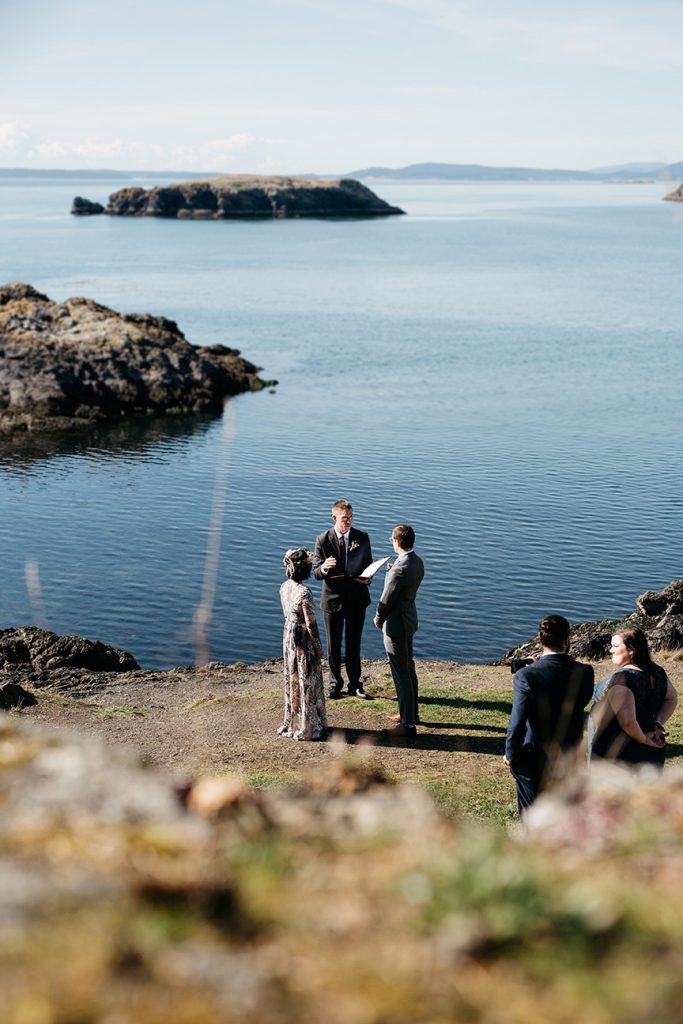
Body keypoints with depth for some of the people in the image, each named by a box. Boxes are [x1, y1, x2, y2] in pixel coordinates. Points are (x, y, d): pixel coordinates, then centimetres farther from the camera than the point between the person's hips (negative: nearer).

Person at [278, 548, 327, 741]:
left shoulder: (285, 587, -2)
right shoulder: (304, 593, -24)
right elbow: (311, 624, -19)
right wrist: (318, 647, -11)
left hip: (289, 636, 7)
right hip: (303, 640, -7)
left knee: (292, 680, 18)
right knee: (307, 682, 5)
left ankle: (292, 722, 30)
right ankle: (307, 727, 14)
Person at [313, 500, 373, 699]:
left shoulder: (362, 538, -4)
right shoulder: (323, 540, -9)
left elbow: (368, 565, 6)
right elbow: (316, 573, -8)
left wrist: (366, 578, -17)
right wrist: (324, 568, -32)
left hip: (357, 598, 1)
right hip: (333, 598, -1)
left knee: (354, 644, 11)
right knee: (333, 645, 9)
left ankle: (355, 685, 22)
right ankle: (335, 684, 24)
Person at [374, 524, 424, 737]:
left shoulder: (400, 569, -28)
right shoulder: (417, 562, 1)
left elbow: (387, 598, -17)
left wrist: (378, 619, -2)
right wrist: (392, 572, 8)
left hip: (395, 624, -10)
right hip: (409, 619, 10)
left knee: (401, 674, -3)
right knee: (408, 669, 21)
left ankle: (408, 724, 3)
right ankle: (410, 713, 34)